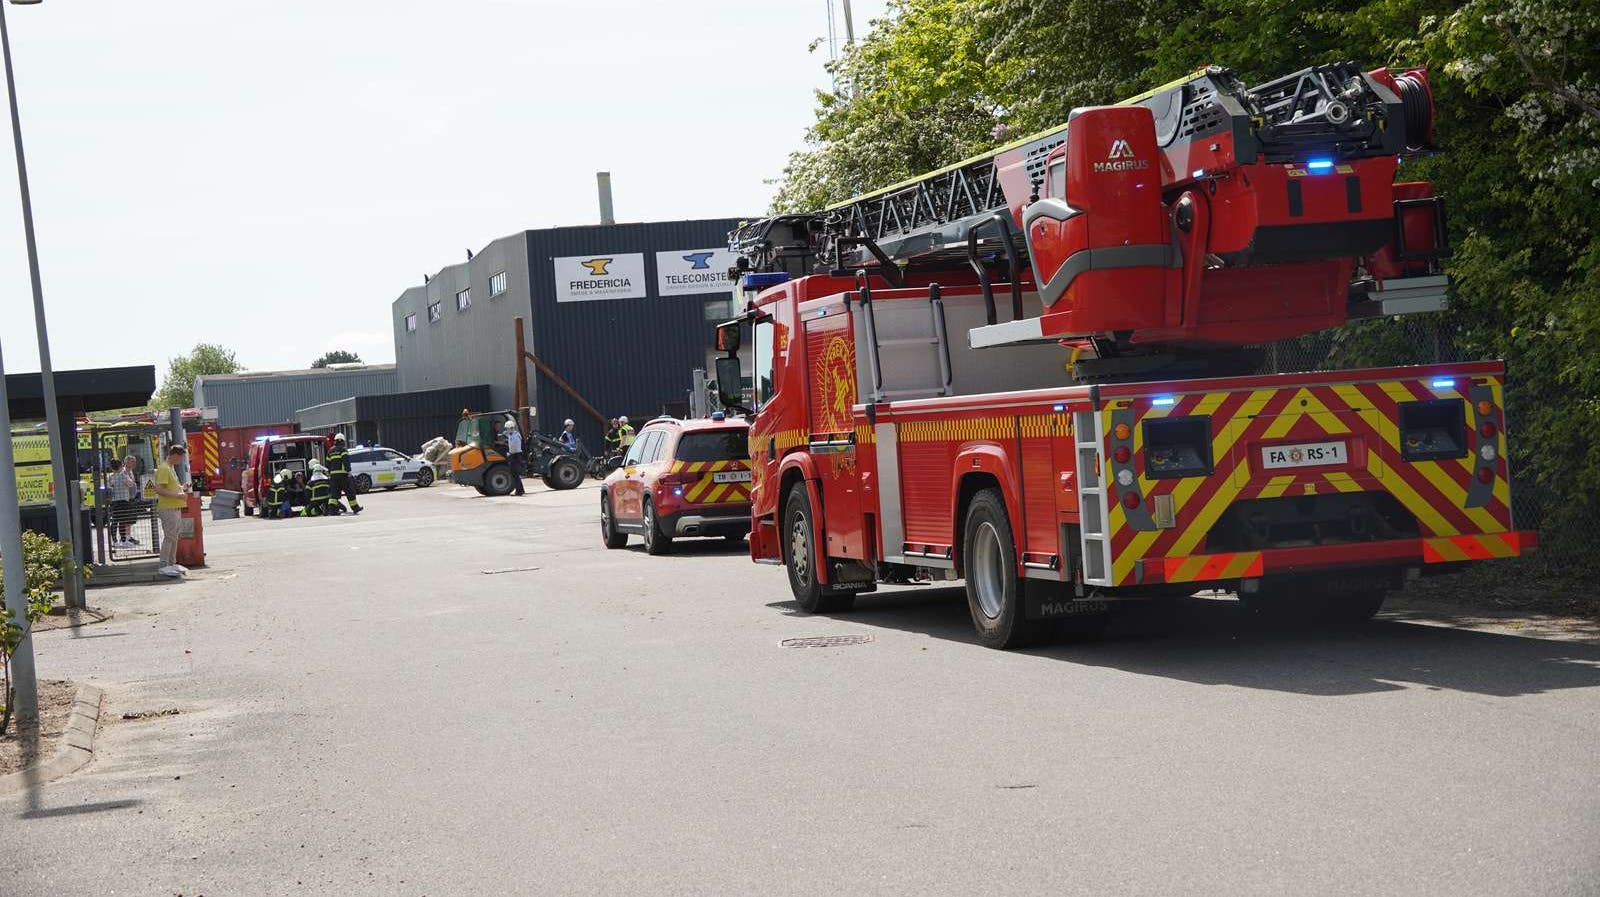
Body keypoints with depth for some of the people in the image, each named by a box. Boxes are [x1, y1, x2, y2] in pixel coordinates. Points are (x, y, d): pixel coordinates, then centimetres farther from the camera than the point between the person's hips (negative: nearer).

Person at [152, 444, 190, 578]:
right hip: (168, 509, -10)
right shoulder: (164, 469, -14)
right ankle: (163, 566, -9)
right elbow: (159, 489, -22)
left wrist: (181, 488, 11)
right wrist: (177, 495, -23)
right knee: (169, 537, -10)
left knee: (174, 537, 14)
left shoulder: (171, 468, 17)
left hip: (175, 508, 10)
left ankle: (172, 563, 21)